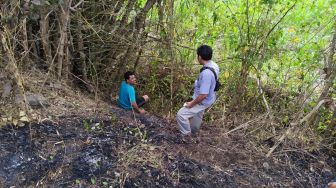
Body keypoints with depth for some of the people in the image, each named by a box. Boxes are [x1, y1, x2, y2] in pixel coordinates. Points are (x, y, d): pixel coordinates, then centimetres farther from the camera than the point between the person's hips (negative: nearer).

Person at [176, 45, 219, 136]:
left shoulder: (206, 73, -38)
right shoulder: (214, 65, -6)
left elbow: (203, 95, -35)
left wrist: (192, 104, -19)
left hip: (202, 101, -10)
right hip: (206, 99, 10)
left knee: (181, 114, -7)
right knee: (197, 115, 30)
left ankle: (186, 136, 12)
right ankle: (192, 132, 55)